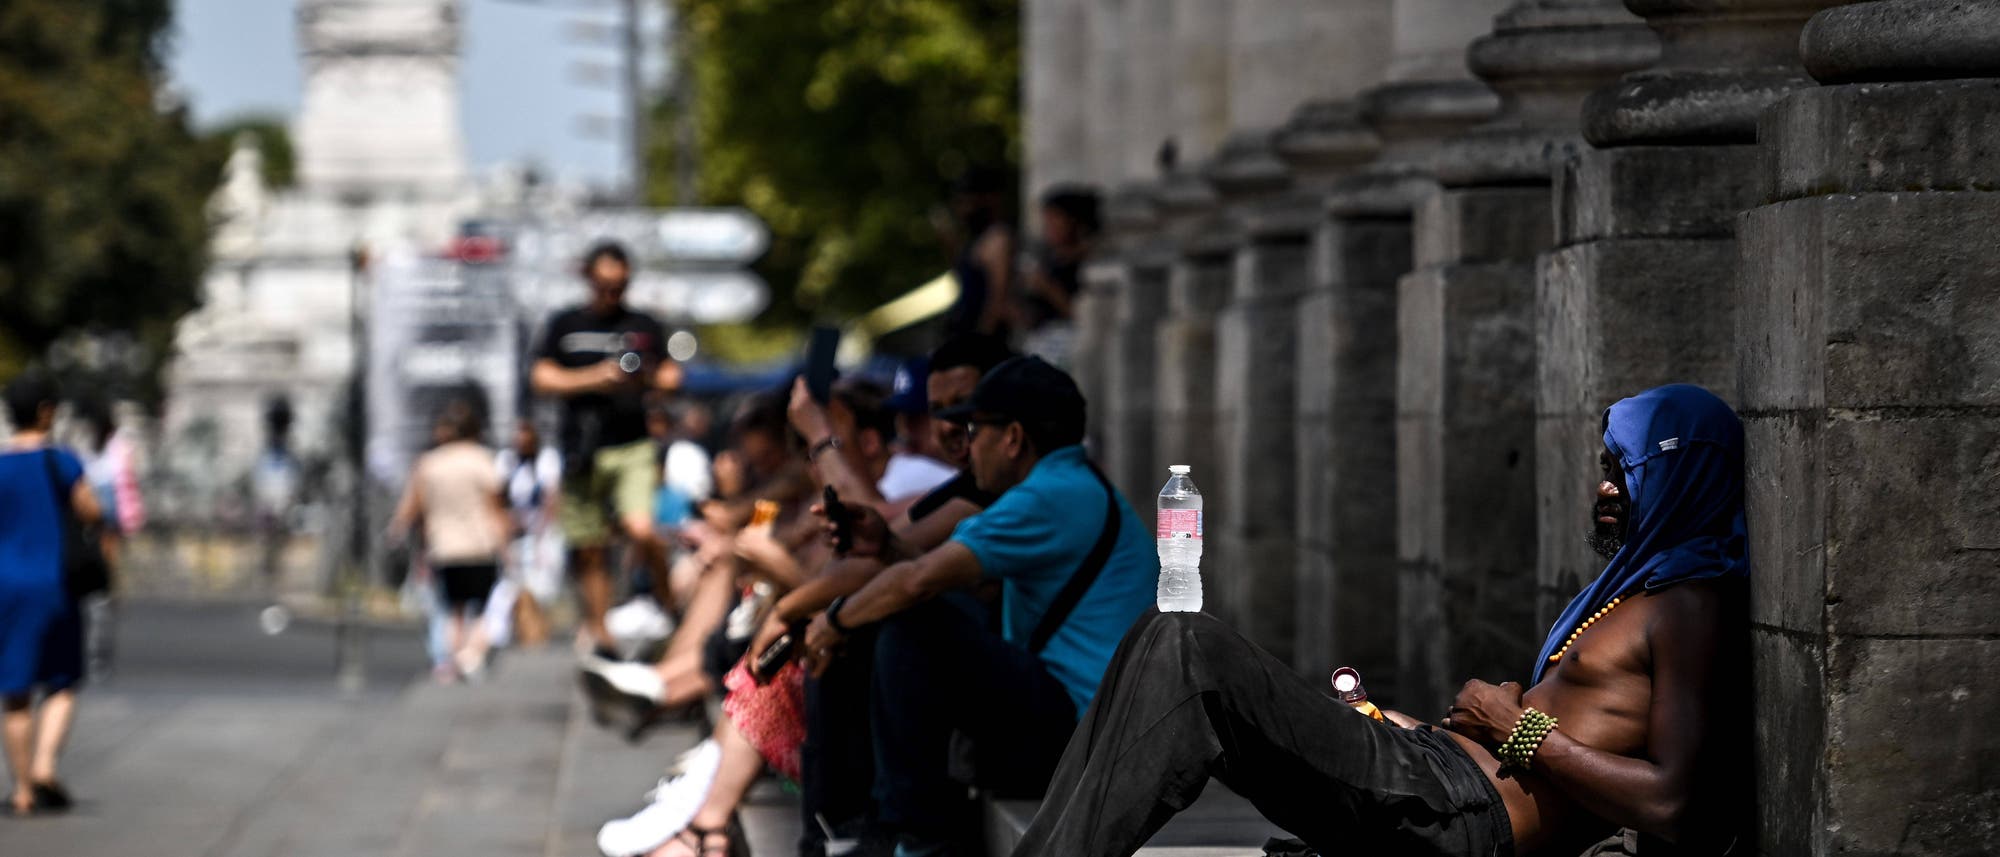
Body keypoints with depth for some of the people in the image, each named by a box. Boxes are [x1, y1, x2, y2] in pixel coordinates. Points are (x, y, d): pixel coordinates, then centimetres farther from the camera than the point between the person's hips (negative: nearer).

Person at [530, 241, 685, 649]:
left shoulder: (644, 326, 10)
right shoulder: (565, 325, 9)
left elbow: (672, 378, 12)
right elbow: (541, 378, 3)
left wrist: (650, 379, -12)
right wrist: (596, 378, -10)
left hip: (632, 448, -1)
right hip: (582, 450, 1)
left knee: (641, 530, -22)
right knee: (589, 551, 4)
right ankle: (598, 635, 15)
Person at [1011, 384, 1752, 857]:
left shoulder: (1694, 610, -4)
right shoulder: (1633, 584, 28)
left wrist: (1521, 729, -8)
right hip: (1430, 771, 10)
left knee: (1188, 653, -22)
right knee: (1167, 646, 2)